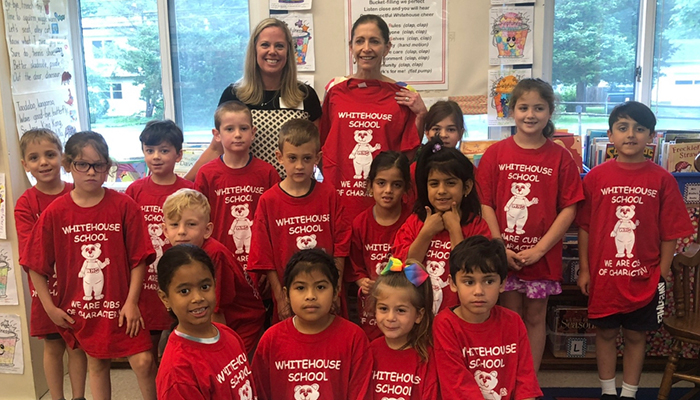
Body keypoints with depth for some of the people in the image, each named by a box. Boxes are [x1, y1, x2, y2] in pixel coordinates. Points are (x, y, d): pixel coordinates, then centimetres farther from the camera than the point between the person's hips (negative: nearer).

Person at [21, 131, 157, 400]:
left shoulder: (124, 205, -10)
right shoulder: (55, 212, -6)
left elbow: (139, 258, -9)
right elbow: (35, 265, 0)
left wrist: (132, 301, -12)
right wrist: (50, 308, -2)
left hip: (121, 305, -2)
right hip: (80, 308, 2)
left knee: (143, 362, -5)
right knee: (96, 363, 18)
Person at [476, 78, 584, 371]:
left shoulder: (560, 157, -2)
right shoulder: (496, 154, -1)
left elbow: (569, 209, -5)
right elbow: (486, 204, -3)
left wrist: (539, 249, -11)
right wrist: (500, 248, -11)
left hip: (543, 256, 0)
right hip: (504, 255, 0)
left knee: (535, 319, 12)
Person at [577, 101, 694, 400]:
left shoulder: (662, 179, -6)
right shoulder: (596, 177, -5)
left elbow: (669, 234, -3)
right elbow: (585, 227, -1)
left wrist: (662, 275, -3)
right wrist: (584, 269, -1)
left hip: (644, 277, 0)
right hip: (603, 274, 0)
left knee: (636, 335, 13)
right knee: (605, 333, 13)